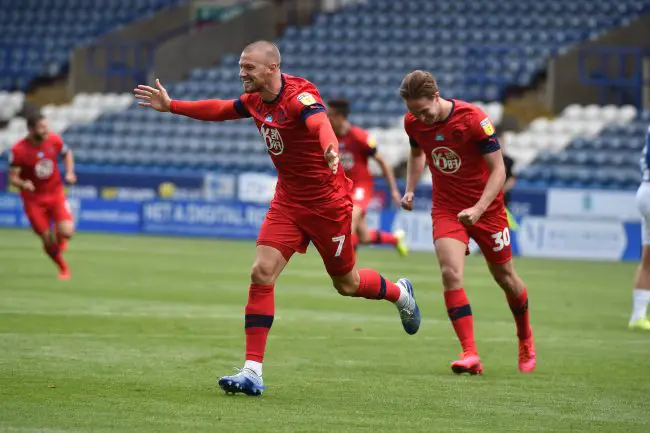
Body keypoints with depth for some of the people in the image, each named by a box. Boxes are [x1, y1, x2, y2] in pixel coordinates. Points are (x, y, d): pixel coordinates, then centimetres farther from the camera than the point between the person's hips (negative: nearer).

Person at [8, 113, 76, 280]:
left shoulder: (55, 140, -9)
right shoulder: (18, 150, -18)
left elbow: (67, 154, 12)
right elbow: (13, 177, -13)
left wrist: (69, 173, -4)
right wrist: (23, 184, -35)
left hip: (56, 193, 2)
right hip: (33, 199, -2)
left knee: (66, 232, -18)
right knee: (48, 240, -3)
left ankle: (60, 238, 22)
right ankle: (63, 268, 24)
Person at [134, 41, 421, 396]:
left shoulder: (300, 96, -25)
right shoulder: (256, 100, -1)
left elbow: (320, 123, -47)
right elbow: (219, 110, 20)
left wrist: (330, 151, -69)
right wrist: (170, 106, 20)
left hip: (328, 203, -6)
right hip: (288, 201, 6)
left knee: (346, 283, 9)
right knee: (261, 274, -10)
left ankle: (400, 293, 43)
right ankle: (252, 372, -11)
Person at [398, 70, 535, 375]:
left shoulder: (474, 119, -23)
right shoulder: (413, 122, -8)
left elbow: (498, 170, -20)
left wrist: (479, 209, -32)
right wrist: (410, 189, 3)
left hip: (486, 207, -2)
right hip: (446, 209, 3)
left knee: (505, 278, 11)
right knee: (451, 273, -20)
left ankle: (525, 339, 39)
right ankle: (470, 355, -22)